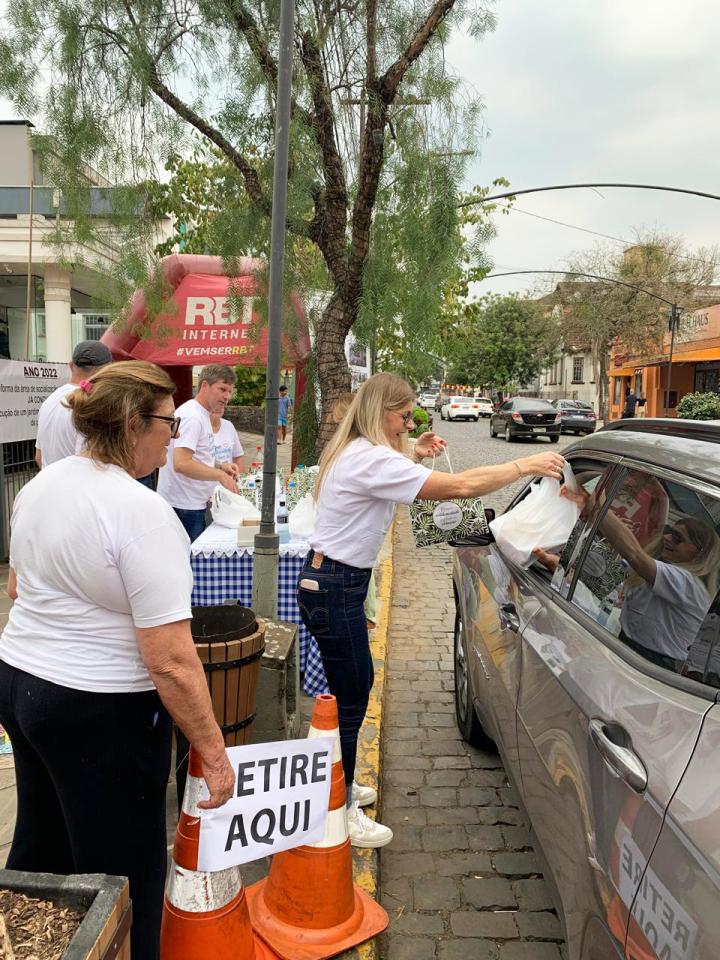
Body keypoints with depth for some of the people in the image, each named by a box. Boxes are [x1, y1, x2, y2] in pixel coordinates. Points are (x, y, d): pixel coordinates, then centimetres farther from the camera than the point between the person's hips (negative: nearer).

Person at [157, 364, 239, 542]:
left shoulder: (202, 415, 16)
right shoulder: (192, 416, -16)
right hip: (183, 507, -10)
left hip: (194, 505, 10)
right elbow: (181, 464, -27)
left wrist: (220, 467, 8)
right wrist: (220, 475, -21)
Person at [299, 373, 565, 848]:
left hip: (330, 581, 11)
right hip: (335, 589, -11)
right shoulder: (372, 459, -21)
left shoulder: (356, 453, 11)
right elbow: (459, 486, -25)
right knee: (350, 700, 0)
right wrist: (527, 465, -16)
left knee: (352, 690, 19)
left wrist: (414, 456, 16)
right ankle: (340, 814, 15)